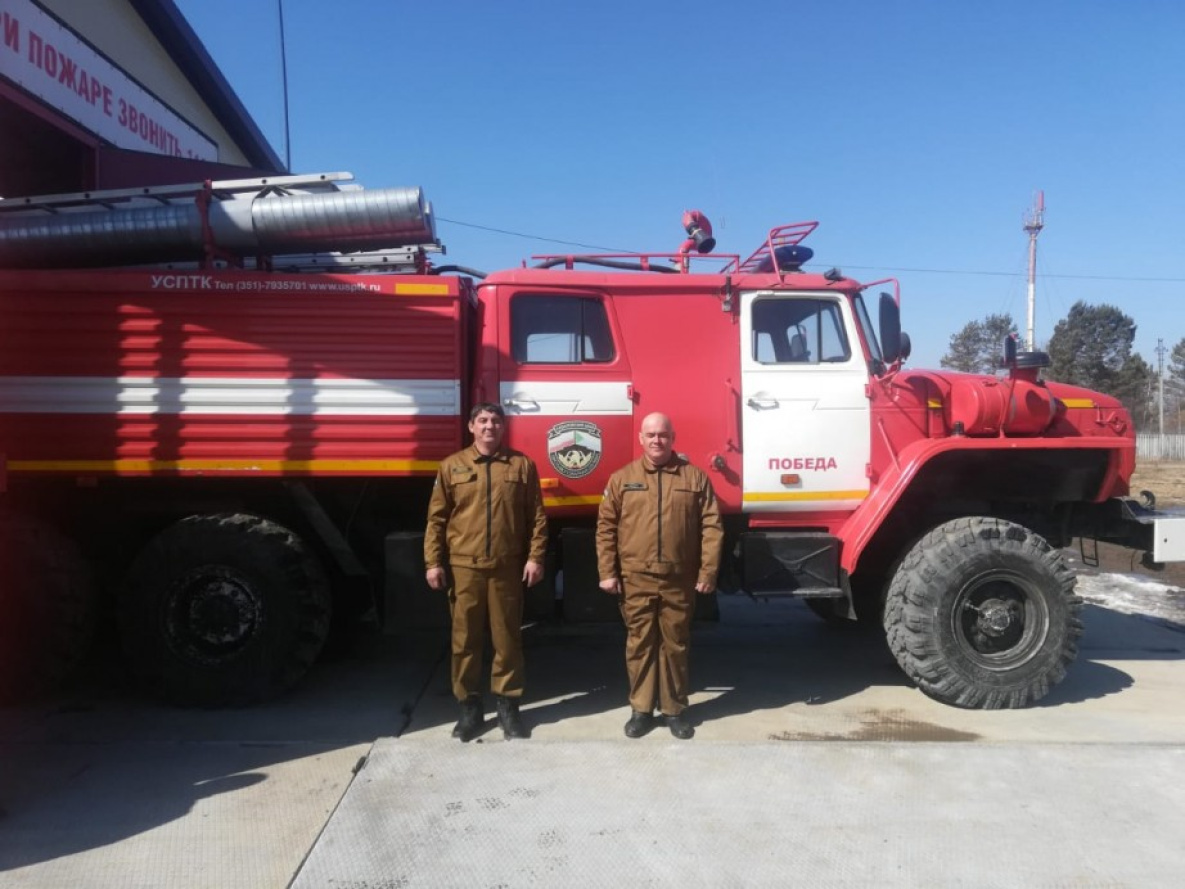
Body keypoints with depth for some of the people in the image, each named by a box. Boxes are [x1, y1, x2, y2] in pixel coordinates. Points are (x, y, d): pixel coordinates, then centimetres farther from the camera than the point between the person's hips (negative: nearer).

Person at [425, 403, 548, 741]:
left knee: (507, 638, 7)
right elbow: (436, 518, 4)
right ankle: (469, 706, 20)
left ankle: (507, 705, 20)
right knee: (465, 639, 7)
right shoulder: (452, 466, 5)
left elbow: (537, 517, 4)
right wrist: (433, 562, -2)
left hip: (507, 568, 0)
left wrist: (535, 557, -3)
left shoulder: (522, 465, 5)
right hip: (464, 567, 0)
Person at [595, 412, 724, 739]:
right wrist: (607, 572, -2)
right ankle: (640, 709, 21)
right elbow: (606, 528, 3)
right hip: (636, 580, 0)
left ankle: (674, 710, 23)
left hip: (679, 581, 0)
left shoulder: (695, 477, 3)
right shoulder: (621, 479, 4)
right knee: (639, 644, 8)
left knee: (676, 645, 10)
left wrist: (708, 572, -4)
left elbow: (711, 527, 1)